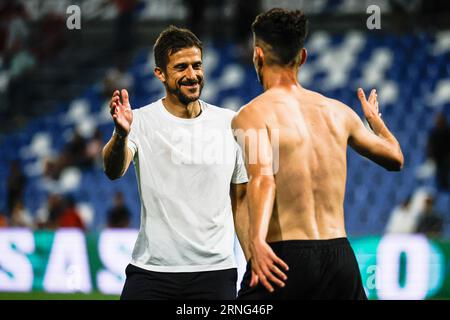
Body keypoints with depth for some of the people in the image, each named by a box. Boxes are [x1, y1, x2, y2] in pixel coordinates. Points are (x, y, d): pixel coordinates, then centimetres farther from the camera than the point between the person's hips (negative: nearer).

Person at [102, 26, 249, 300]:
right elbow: (114, 171, -22)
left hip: (215, 271, 2)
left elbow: (241, 202, 13)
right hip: (151, 272, -2)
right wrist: (120, 135, -42)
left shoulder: (230, 124, 6)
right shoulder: (142, 121, -3)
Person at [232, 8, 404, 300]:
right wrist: (374, 118, 47)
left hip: (285, 255, -5)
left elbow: (263, 177, -22)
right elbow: (395, 158, 26)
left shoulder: (254, 114, -4)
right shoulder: (338, 112, 12)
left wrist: (256, 240, -36)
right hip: (341, 256, 5)